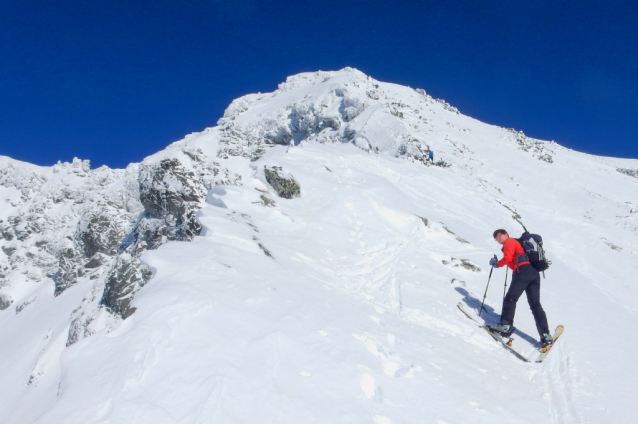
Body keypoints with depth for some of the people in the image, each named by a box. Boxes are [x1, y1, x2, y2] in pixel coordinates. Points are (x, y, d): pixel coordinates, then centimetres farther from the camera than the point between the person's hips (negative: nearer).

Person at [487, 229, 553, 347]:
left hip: (523, 271, -9)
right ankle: (545, 335, 1)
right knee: (535, 304, 5)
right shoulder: (517, 242, 33)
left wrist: (497, 264, 6)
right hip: (535, 272, 9)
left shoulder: (509, 242, 7)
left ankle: (506, 325, -15)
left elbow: (507, 258, -8)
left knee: (510, 298, -8)